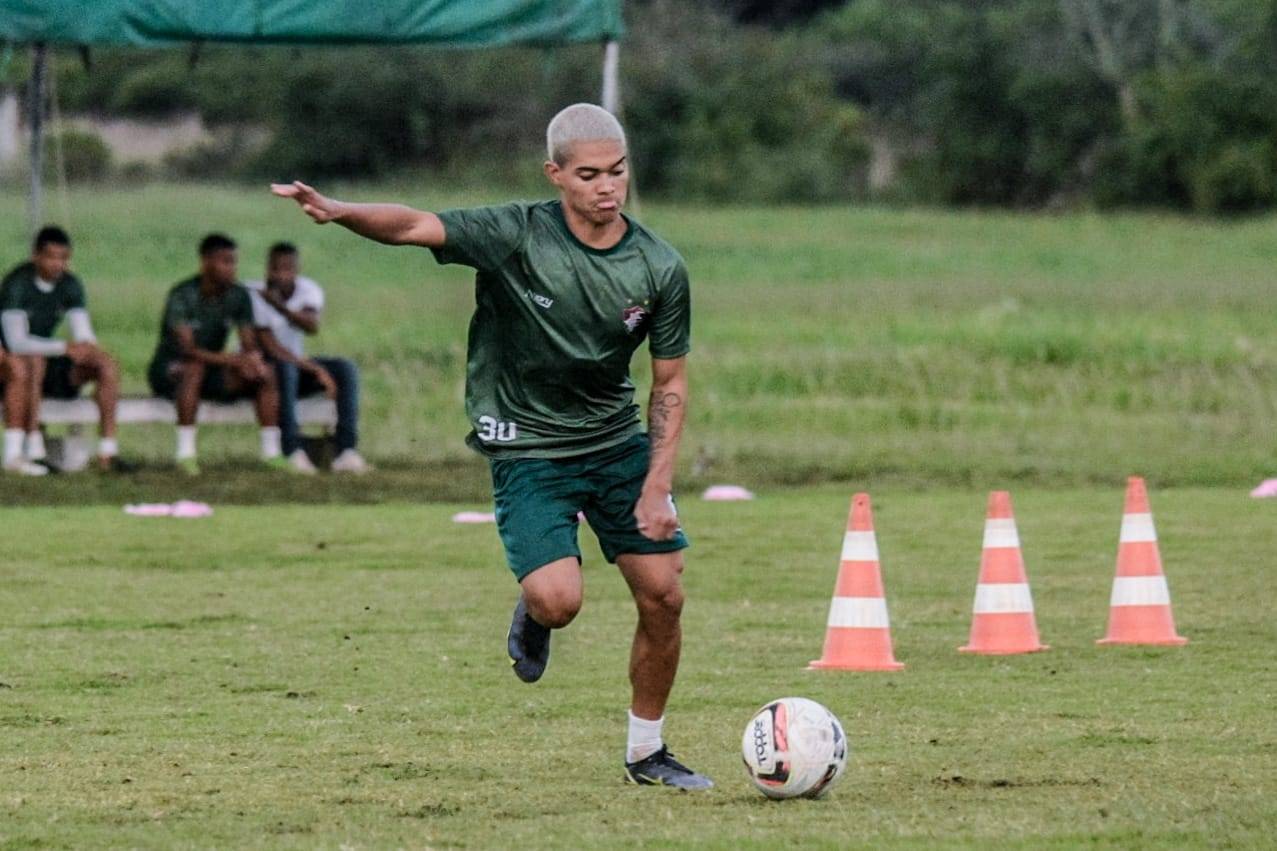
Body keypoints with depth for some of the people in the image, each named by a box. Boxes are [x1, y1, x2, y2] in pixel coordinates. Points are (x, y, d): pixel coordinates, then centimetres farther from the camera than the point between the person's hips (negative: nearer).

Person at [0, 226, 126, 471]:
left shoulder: (70, 285, 1)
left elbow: (84, 336, -3)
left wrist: (87, 347, -28)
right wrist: (65, 348, -36)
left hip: (49, 362, 6)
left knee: (107, 364, -15)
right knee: (34, 360, -40)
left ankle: (108, 450, -19)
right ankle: (34, 452, -40)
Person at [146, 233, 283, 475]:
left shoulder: (238, 296, -1)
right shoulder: (182, 295, -21)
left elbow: (250, 344, -4)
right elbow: (188, 349, -29)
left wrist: (253, 358, -30)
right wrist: (232, 359, -40)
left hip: (213, 369, 6)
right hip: (169, 370, -6)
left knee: (265, 374, -15)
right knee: (195, 368, -39)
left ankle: (272, 452, -15)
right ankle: (185, 453, -39)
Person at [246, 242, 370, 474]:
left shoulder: (309, 290, -3)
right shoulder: (253, 296, -18)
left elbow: (312, 326, -25)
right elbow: (271, 348, -24)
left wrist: (280, 306, -42)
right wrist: (315, 369, -27)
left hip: (295, 364, 5)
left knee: (346, 369, -17)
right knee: (284, 368, -38)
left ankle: (347, 452, -28)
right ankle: (293, 451, -41)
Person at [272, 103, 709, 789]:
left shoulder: (660, 268, -6)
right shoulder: (518, 235, -16)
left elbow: (670, 382, 3)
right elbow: (415, 227, -27)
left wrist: (658, 485, -6)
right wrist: (340, 212, -48)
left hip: (619, 444, 4)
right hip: (527, 447, -4)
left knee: (663, 596, -1)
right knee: (558, 598, -23)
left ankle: (647, 752, 20)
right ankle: (532, 614, 17)